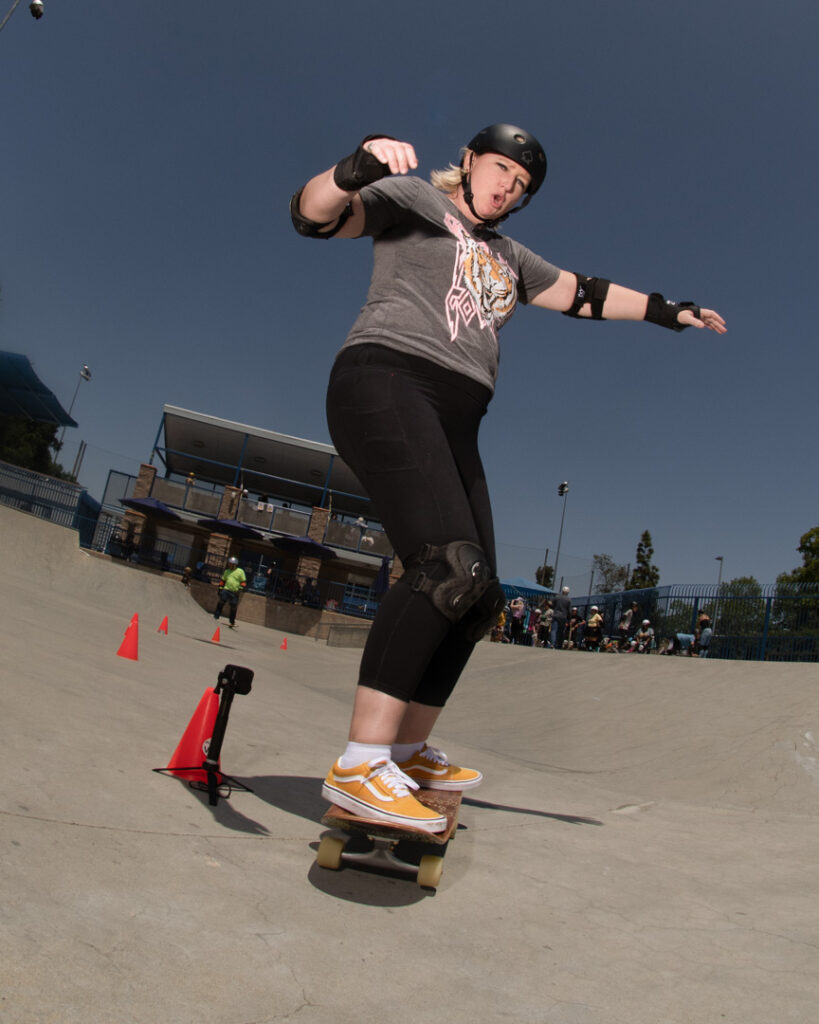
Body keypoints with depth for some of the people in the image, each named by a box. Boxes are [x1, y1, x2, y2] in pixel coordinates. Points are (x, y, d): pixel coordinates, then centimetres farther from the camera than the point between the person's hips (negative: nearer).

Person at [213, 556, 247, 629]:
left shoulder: (240, 571, 1)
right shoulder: (227, 571, 13)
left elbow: (244, 582, 0)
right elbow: (222, 580, 22)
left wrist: (240, 589, -12)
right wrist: (220, 588, 14)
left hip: (235, 592, -3)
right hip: (226, 590, 3)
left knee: (233, 608, 0)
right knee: (220, 603, -10)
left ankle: (232, 623, 13)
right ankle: (216, 617, 0)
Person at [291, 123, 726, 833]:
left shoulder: (509, 258, 32)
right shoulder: (413, 199, 13)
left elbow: (584, 294, 38)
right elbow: (315, 214, -2)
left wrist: (668, 311, 40)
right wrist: (357, 171, -24)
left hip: (454, 422, 8)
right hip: (388, 379, -8)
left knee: (477, 595, 0)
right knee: (449, 564, -29)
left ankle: (411, 752, 11)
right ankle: (359, 766, -27)